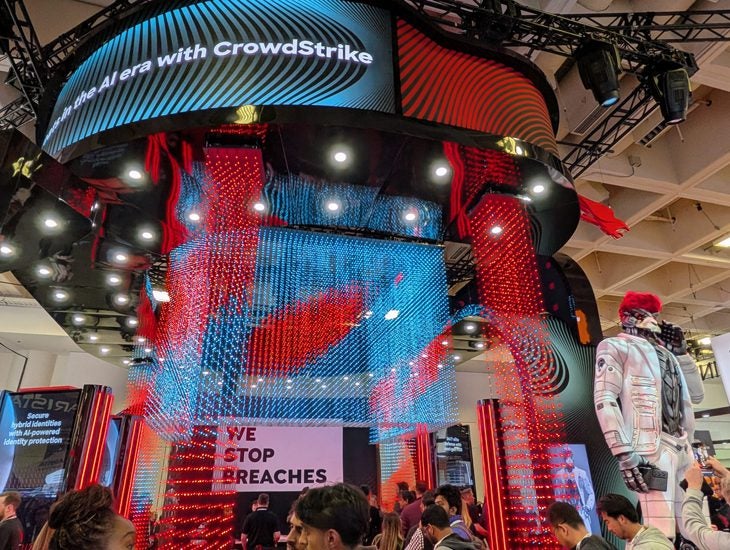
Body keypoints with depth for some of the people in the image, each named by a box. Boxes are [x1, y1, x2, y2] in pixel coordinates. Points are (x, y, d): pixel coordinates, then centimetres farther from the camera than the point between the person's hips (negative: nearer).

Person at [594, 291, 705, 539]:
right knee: (662, 535, -14)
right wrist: (624, 452, -19)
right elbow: (604, 399, -8)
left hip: (683, 449, 7)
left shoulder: (664, 352, 25)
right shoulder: (616, 347, 5)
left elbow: (696, 394, 30)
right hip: (652, 448, -7)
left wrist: (681, 352, 21)